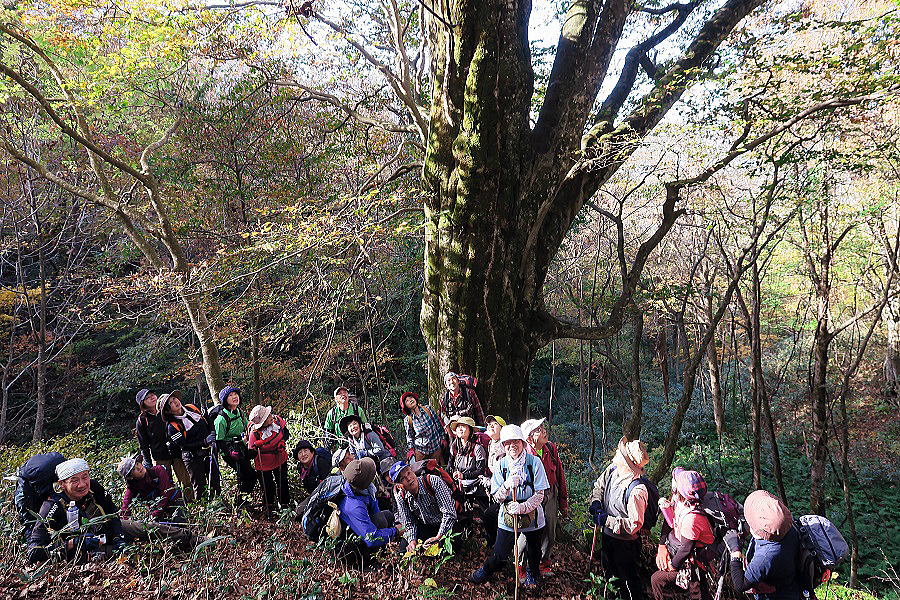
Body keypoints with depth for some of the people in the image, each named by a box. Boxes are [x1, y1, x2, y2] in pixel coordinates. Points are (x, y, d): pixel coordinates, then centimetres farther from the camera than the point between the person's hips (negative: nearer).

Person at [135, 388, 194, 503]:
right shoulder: (142, 420, 0)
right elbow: (143, 445, 3)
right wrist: (148, 465, -2)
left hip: (177, 453, 1)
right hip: (159, 457, -1)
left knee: (186, 482, 0)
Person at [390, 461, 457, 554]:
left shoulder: (433, 481, -27)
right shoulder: (401, 497, -11)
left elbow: (449, 513, -28)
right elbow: (409, 523, -3)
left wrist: (438, 537, -32)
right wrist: (412, 541, -22)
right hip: (426, 527, 4)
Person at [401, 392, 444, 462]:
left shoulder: (427, 409, -6)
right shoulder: (408, 420, -7)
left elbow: (438, 424, 3)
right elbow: (409, 436, 6)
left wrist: (442, 438, 5)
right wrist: (411, 449, 1)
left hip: (436, 447, 1)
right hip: (421, 450, -1)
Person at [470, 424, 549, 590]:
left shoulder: (534, 462, -12)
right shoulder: (501, 464, -5)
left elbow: (540, 495, -13)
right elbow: (497, 497, -6)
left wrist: (522, 508, -26)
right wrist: (507, 486, -25)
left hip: (532, 516, 0)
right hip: (507, 518, 0)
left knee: (533, 553, 20)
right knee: (500, 555, 5)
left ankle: (532, 575, 52)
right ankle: (486, 571, 37)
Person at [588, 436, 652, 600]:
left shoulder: (637, 491, -34)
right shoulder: (613, 469, -11)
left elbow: (634, 525, -31)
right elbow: (599, 485, 8)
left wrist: (606, 520, -28)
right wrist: (596, 503, -9)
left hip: (625, 542, -8)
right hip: (607, 535, 8)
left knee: (628, 578, 16)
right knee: (608, 569, 30)